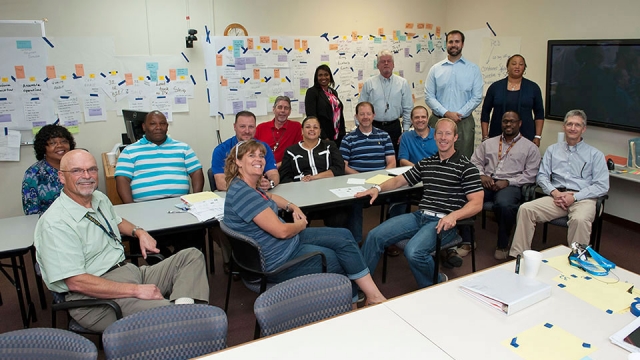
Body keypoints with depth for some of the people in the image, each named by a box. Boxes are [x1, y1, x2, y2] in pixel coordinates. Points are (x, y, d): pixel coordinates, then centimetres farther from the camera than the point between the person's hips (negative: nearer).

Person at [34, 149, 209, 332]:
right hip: (95, 295, -10)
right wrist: (136, 290, -22)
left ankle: (183, 307, -21)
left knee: (192, 256, -2)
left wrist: (139, 232, 15)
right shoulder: (54, 224, -14)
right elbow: (76, 282, -20)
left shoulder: (100, 198, 13)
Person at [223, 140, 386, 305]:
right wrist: (300, 225, -5)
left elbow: (270, 197, 28)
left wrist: (292, 207, 8)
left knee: (344, 236, 6)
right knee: (343, 261, 1)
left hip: (289, 240, 10)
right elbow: (281, 231, -27)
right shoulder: (242, 193, -27)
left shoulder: (249, 186, 4)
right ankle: (374, 296, 24)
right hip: (280, 260, -10)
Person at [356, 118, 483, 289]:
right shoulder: (425, 163, 18)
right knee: (375, 235, -10)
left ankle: (437, 285, 0)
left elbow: (476, 204, -7)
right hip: (419, 216, 6)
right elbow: (399, 180, 23)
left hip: (442, 221, -6)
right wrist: (378, 188, 4)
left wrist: (453, 215, -25)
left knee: (413, 252, -31)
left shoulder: (466, 167, 0)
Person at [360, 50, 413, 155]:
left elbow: (408, 110, 6)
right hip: (374, 127, -1)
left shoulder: (402, 83, 7)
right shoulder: (369, 83, 5)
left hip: (394, 127, 1)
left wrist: (406, 131, 0)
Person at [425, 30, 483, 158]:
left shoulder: (473, 69, 5)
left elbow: (477, 97, 1)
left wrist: (459, 114, -10)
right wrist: (446, 113, -10)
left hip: (464, 122, 0)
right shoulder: (435, 69, 7)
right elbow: (429, 96, 2)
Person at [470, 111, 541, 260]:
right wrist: (481, 175, -5)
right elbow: (475, 162, 17)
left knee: (504, 204, -38)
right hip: (486, 183, 3)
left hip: (510, 185, -3)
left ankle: (503, 245, -12)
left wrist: (507, 182, -11)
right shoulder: (489, 143, 24)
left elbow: (530, 174, 3)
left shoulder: (530, 147, 13)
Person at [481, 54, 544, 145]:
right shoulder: (495, 86, 4)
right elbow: (485, 112, 6)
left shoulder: (533, 87, 5)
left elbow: (539, 113, 9)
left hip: (525, 138, 0)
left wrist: (538, 137, 2)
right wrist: (485, 137, 1)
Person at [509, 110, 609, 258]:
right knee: (525, 209, -23)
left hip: (583, 198, -2)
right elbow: (542, 176, 12)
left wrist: (575, 197, -11)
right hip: (557, 196, 3)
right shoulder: (552, 150, 20)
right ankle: (518, 256, -21)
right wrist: (554, 192, -9)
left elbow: (602, 186, 2)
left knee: (580, 219, -37)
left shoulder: (595, 154, 11)